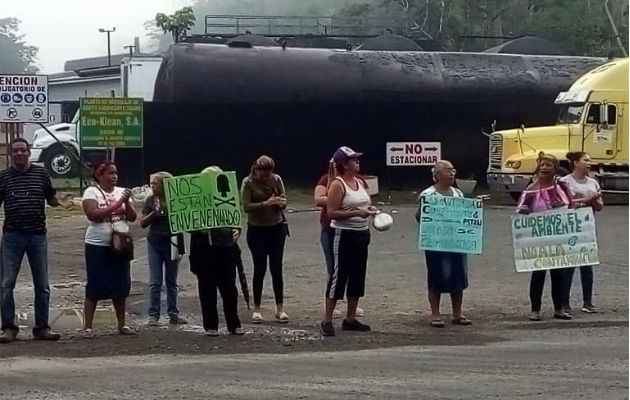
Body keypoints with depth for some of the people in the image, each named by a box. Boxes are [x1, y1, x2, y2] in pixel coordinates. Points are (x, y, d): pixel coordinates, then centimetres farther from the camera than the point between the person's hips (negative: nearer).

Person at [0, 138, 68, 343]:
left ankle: (42, 327, 15)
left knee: (42, 285, 6)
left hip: (38, 235, 1)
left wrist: (62, 203, -8)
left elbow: (52, 200, 12)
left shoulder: (41, 173, 5)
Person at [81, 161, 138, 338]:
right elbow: (94, 215, -20)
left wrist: (127, 202, -13)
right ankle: (87, 326, 3)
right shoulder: (91, 192, -5)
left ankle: (122, 324, 19)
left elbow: (132, 217, 4)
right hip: (97, 246, -5)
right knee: (95, 286, -2)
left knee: (121, 285, 8)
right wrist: (117, 204, -20)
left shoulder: (122, 191, 9)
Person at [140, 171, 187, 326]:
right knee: (155, 281, 0)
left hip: (172, 243, -1)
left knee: (171, 280, 10)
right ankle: (153, 315, 3)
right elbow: (143, 223, 1)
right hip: (154, 243, 1)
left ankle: (173, 314, 16)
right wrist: (154, 212, -14)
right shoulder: (151, 200, 2)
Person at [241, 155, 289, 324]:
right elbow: (246, 207, -17)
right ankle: (256, 308, 9)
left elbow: (284, 205, 1)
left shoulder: (276, 179, -2)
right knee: (259, 269, -1)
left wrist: (281, 203, -23)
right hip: (256, 230, -2)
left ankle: (280, 308, 7)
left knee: (277, 268, 2)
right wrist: (265, 203, -31)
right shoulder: (248, 183, -9)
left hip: (276, 229, 2)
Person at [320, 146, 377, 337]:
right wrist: (356, 213, -24)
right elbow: (331, 213, -19)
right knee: (338, 277, -7)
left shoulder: (360, 182, 11)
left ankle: (350, 319, 20)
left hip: (362, 234, 8)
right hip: (343, 235, -8)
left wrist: (369, 209, 4)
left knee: (357, 277, 11)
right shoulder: (338, 184, -13)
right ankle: (327, 321, -2)